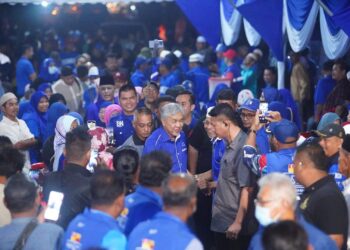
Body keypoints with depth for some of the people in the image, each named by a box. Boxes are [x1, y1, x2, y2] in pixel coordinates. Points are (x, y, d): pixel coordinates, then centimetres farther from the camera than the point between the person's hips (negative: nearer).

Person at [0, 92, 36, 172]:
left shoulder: (22, 123, 13)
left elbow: (33, 141, 3)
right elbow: (18, 146, -15)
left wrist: (21, 142, -10)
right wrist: (27, 142, -2)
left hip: (26, 166, 7)